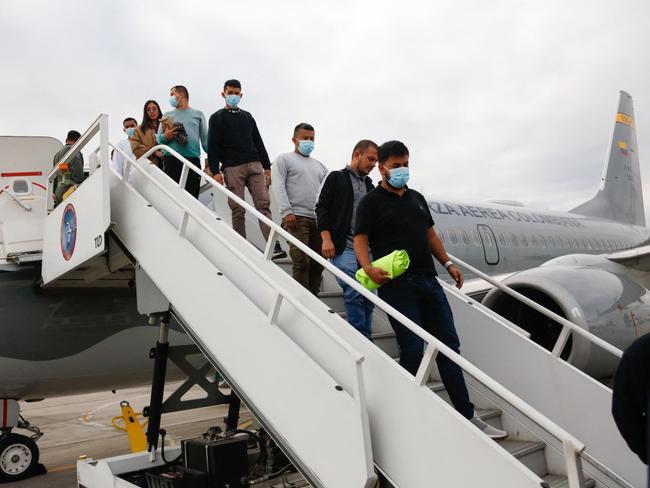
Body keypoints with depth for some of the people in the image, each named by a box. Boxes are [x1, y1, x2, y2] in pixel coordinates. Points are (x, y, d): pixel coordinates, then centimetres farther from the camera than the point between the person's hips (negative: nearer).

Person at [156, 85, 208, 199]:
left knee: (192, 196, -5)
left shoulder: (198, 114, 15)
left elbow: (205, 138, 11)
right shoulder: (167, 115, 18)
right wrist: (165, 137, -11)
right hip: (171, 159, 1)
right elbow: (158, 138, 13)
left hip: (193, 160, -1)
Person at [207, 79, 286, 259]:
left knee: (263, 204, -8)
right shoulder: (217, 118, 9)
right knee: (238, 209, -5)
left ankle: (274, 246, -15)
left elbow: (258, 142, 20)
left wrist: (267, 167, 13)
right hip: (232, 168, -3)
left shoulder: (247, 116, 21)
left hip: (254, 165, 3)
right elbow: (212, 146, 1)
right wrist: (215, 171, -10)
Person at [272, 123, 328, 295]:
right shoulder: (284, 159, 10)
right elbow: (278, 186, -3)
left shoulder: (319, 165, 27)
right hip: (296, 217, -5)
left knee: (318, 263, 2)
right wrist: (287, 212, -14)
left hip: (319, 219, 6)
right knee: (301, 262, -13)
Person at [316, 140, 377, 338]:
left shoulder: (369, 185, 20)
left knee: (368, 297, 3)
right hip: (343, 247, -6)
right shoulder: (336, 178, 4)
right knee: (354, 294, -14)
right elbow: (322, 208, -2)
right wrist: (327, 239, -12)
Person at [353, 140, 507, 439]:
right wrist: (368, 268, -24)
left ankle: (467, 416, 14)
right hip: (396, 285, -6)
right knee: (412, 350, -6)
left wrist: (448, 263, 13)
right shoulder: (371, 202, 1)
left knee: (449, 347, 6)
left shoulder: (417, 198, 20)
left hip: (428, 280, 7)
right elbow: (360, 239, -7)